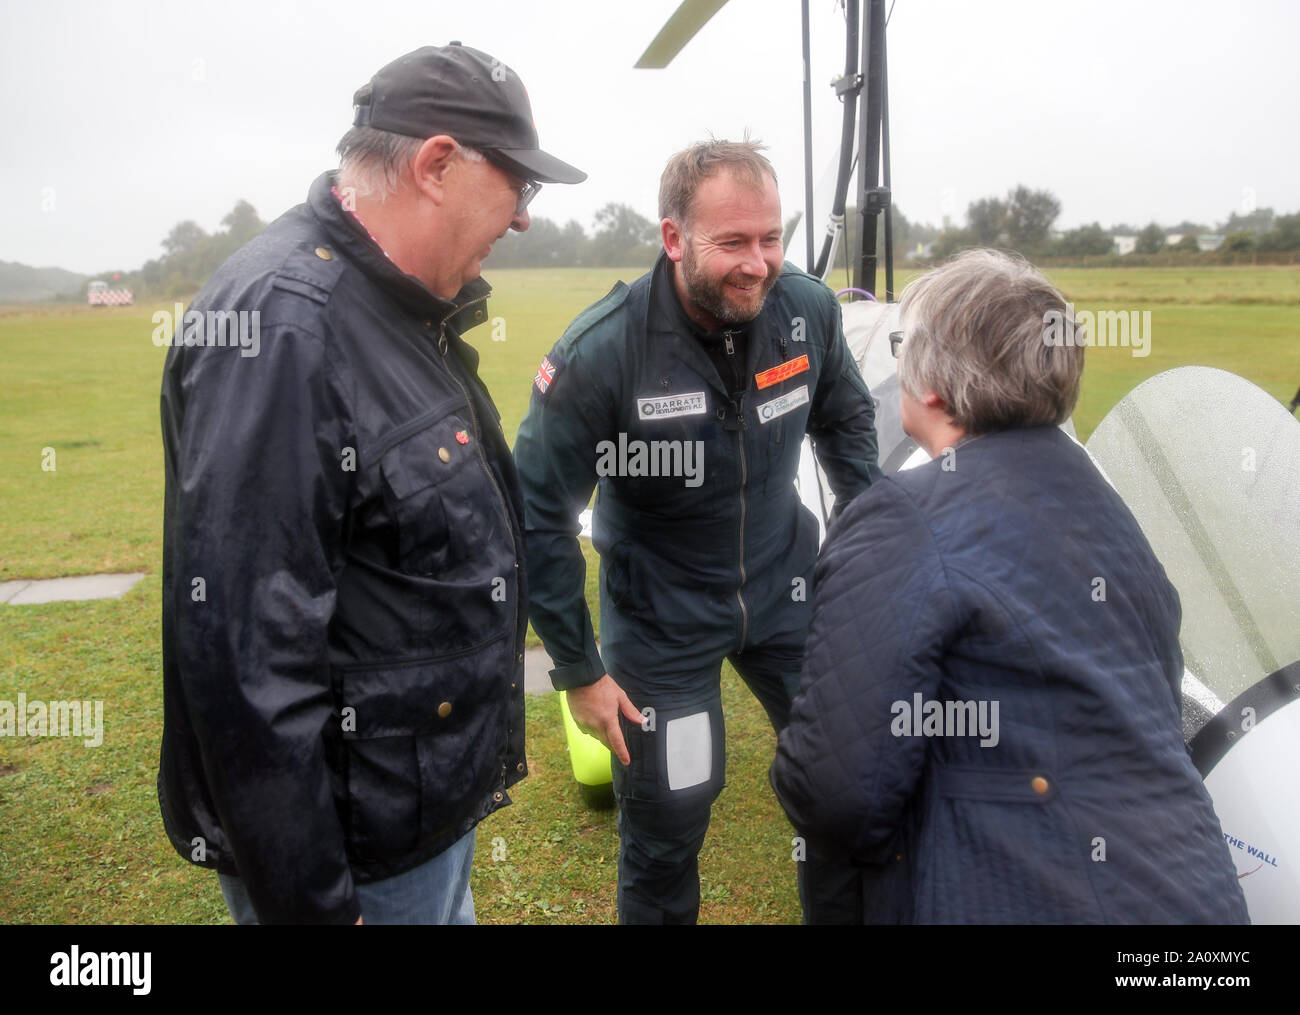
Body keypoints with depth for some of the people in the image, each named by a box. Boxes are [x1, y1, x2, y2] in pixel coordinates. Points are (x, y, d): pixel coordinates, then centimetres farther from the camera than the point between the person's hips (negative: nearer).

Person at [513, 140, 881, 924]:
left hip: (786, 589, 4)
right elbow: (539, 514, -17)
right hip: (663, 616, -3)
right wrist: (579, 671, -13)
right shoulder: (600, 354, -24)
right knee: (667, 819, 8)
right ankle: (660, 915, 41)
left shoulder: (809, 309, -13)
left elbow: (847, 420, 8)